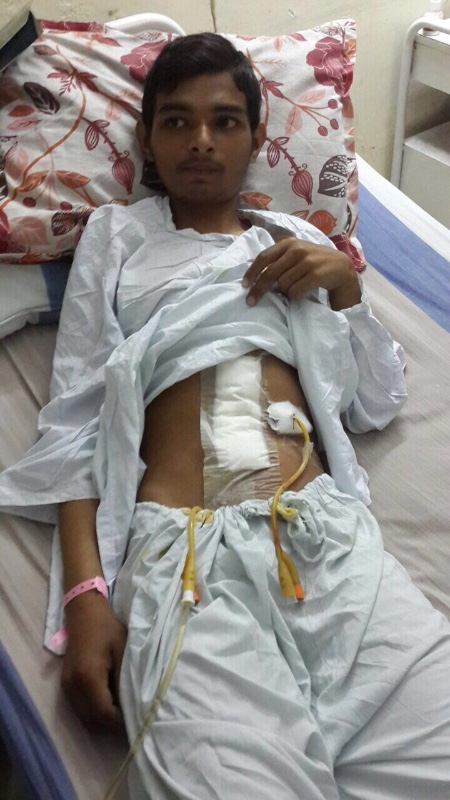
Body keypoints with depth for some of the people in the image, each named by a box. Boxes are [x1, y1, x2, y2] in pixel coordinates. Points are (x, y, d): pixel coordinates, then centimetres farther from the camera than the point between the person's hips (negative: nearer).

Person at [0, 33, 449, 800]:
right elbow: (74, 419, 8)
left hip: (328, 531, 3)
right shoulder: (116, 236, 18)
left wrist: (344, 283, 6)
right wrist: (86, 591, -6)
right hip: (182, 544, -2)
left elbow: (377, 403, 22)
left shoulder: (300, 244, 25)